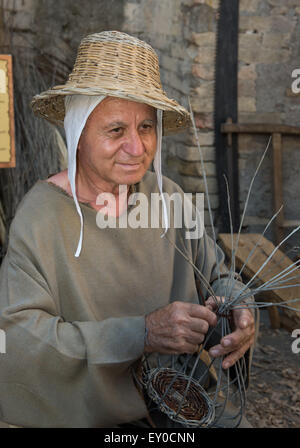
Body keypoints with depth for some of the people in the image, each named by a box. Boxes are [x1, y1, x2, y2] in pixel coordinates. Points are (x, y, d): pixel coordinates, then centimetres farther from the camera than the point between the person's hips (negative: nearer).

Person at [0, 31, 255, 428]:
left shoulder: (167, 195, 0)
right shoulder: (40, 216, -15)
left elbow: (218, 275, 8)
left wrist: (237, 312, -16)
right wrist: (142, 334, -31)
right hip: (89, 417, -3)